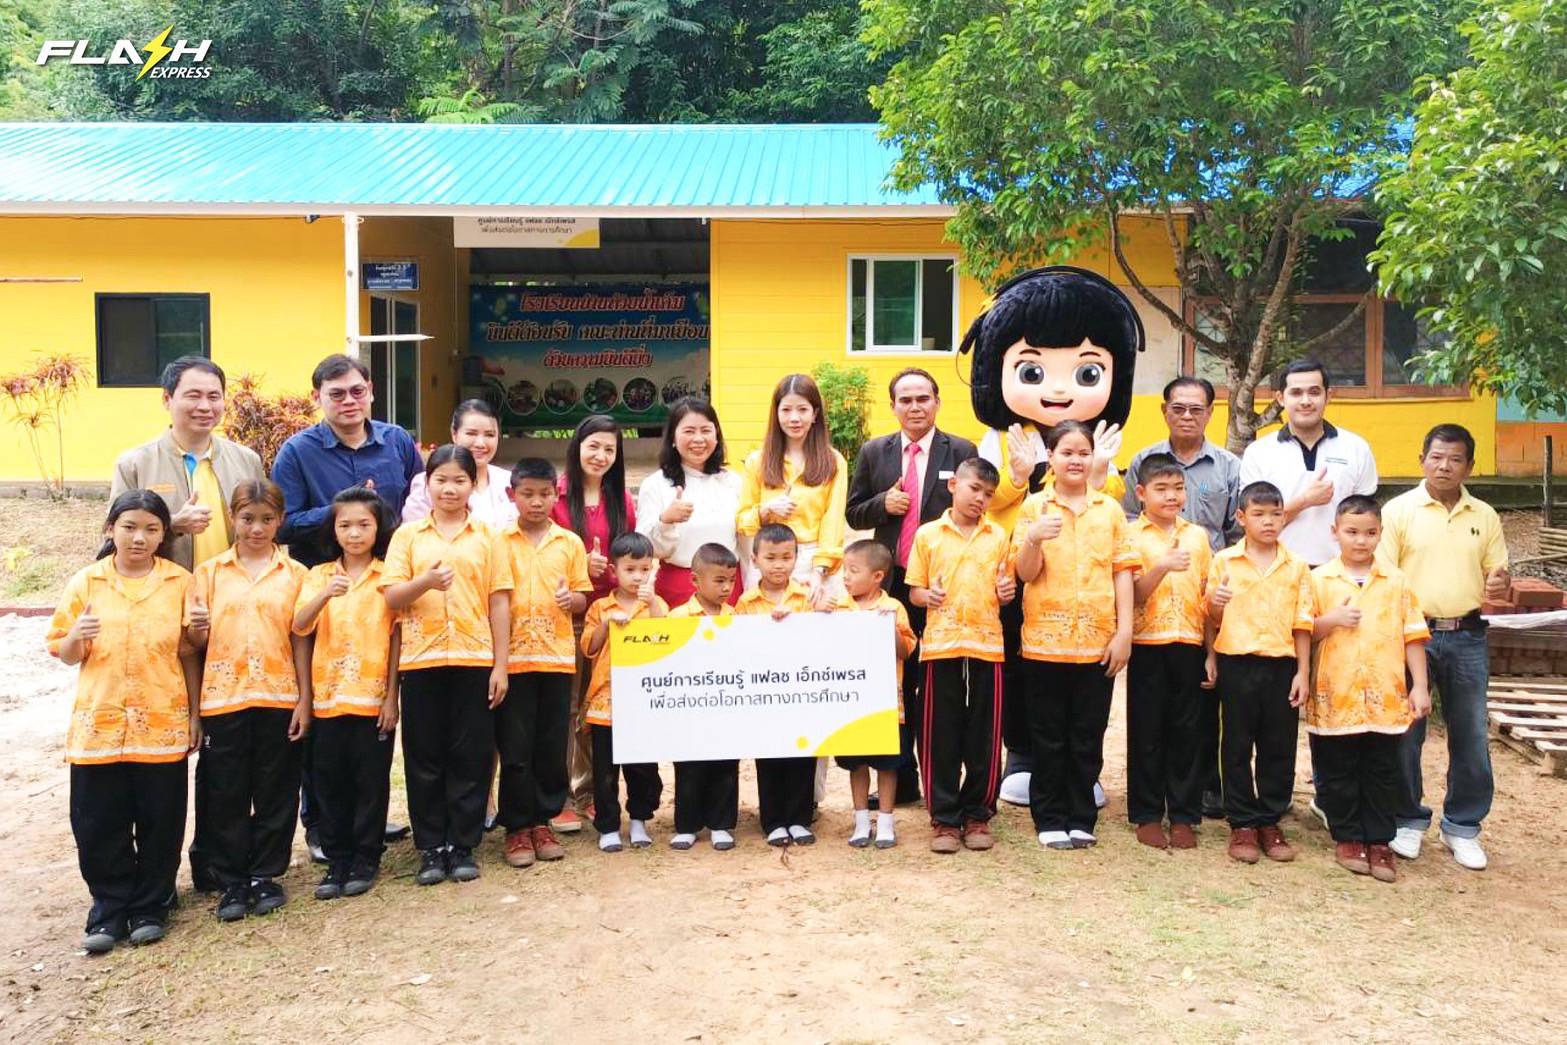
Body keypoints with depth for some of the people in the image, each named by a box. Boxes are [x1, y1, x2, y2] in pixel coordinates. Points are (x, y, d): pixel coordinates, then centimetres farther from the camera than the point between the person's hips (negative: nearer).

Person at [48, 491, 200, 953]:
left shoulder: (180, 582, 1)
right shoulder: (86, 582, 2)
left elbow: (189, 655, 5)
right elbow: (64, 654, 7)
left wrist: (195, 714, 3)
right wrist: (76, 638, -16)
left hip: (162, 723, -1)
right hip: (99, 723, 1)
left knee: (159, 823, 7)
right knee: (99, 826, 6)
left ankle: (150, 908, 22)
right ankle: (109, 911, 20)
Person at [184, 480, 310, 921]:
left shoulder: (295, 574, 4)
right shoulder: (209, 572, 6)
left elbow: (300, 641, 3)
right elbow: (194, 642, 7)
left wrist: (304, 700, -2)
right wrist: (197, 628, -16)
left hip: (278, 699, 0)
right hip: (223, 700, 1)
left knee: (275, 793, 7)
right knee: (225, 795, 7)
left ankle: (265, 876, 20)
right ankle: (232, 882, 19)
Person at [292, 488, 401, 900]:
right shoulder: (319, 576, 6)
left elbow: (396, 638, -1)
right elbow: (300, 625, -9)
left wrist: (392, 696, -6)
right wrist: (326, 595, -28)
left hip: (375, 697, -2)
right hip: (329, 696, 2)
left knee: (371, 781, 4)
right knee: (331, 781, 8)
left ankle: (366, 860, 16)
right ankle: (337, 861, 19)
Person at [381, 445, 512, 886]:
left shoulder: (487, 537, 5)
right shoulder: (408, 535, 6)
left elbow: (499, 603, 4)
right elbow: (391, 597, 0)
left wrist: (500, 665, -1)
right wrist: (426, 581, -20)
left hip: (474, 659, 0)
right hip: (421, 659, 1)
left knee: (470, 757, 4)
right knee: (424, 758, 6)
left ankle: (463, 846, 16)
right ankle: (431, 848, 17)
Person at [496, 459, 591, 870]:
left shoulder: (570, 542, 7)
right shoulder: (499, 541, 3)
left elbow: (583, 598, 10)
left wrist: (572, 599, -12)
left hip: (557, 656, 2)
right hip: (512, 656, -1)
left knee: (552, 747, 7)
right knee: (515, 748, 2)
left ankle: (543, 820, 20)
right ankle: (517, 826, 12)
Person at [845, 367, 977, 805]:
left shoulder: (961, 452, 0)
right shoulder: (873, 453, 7)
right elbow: (853, 514, 10)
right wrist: (883, 503, -11)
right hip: (892, 584, 3)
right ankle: (899, 779, 20)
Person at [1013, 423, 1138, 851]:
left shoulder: (1110, 508, 6)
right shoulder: (1034, 506, 1)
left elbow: (1122, 572, 5)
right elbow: (1026, 573, -4)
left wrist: (1125, 632, -2)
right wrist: (1033, 539, -24)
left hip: (1098, 640, 2)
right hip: (1045, 639, -1)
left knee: (1088, 737, 8)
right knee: (1048, 737, 6)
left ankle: (1081, 819, 20)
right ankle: (1050, 820, 16)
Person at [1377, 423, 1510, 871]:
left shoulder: (1484, 516, 9)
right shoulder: (1399, 510, -1)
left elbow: (1498, 575, 12)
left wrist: (1501, 584, -12)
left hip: (1467, 637, 3)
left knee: (1470, 736, 7)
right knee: (1404, 733, 3)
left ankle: (1463, 826, 21)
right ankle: (1408, 819, 19)